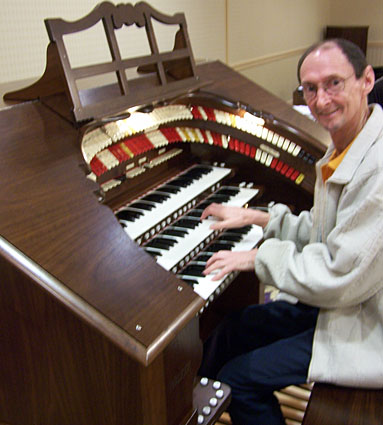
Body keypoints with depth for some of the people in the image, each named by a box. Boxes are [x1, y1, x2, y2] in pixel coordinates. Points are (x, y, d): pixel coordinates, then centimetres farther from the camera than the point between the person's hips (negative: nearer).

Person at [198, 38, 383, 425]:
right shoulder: (343, 150, 4)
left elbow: (339, 279, -29)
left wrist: (259, 257, -18)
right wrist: (256, 217, 9)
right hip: (336, 300, 9)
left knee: (238, 378, -10)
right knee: (230, 331, 12)